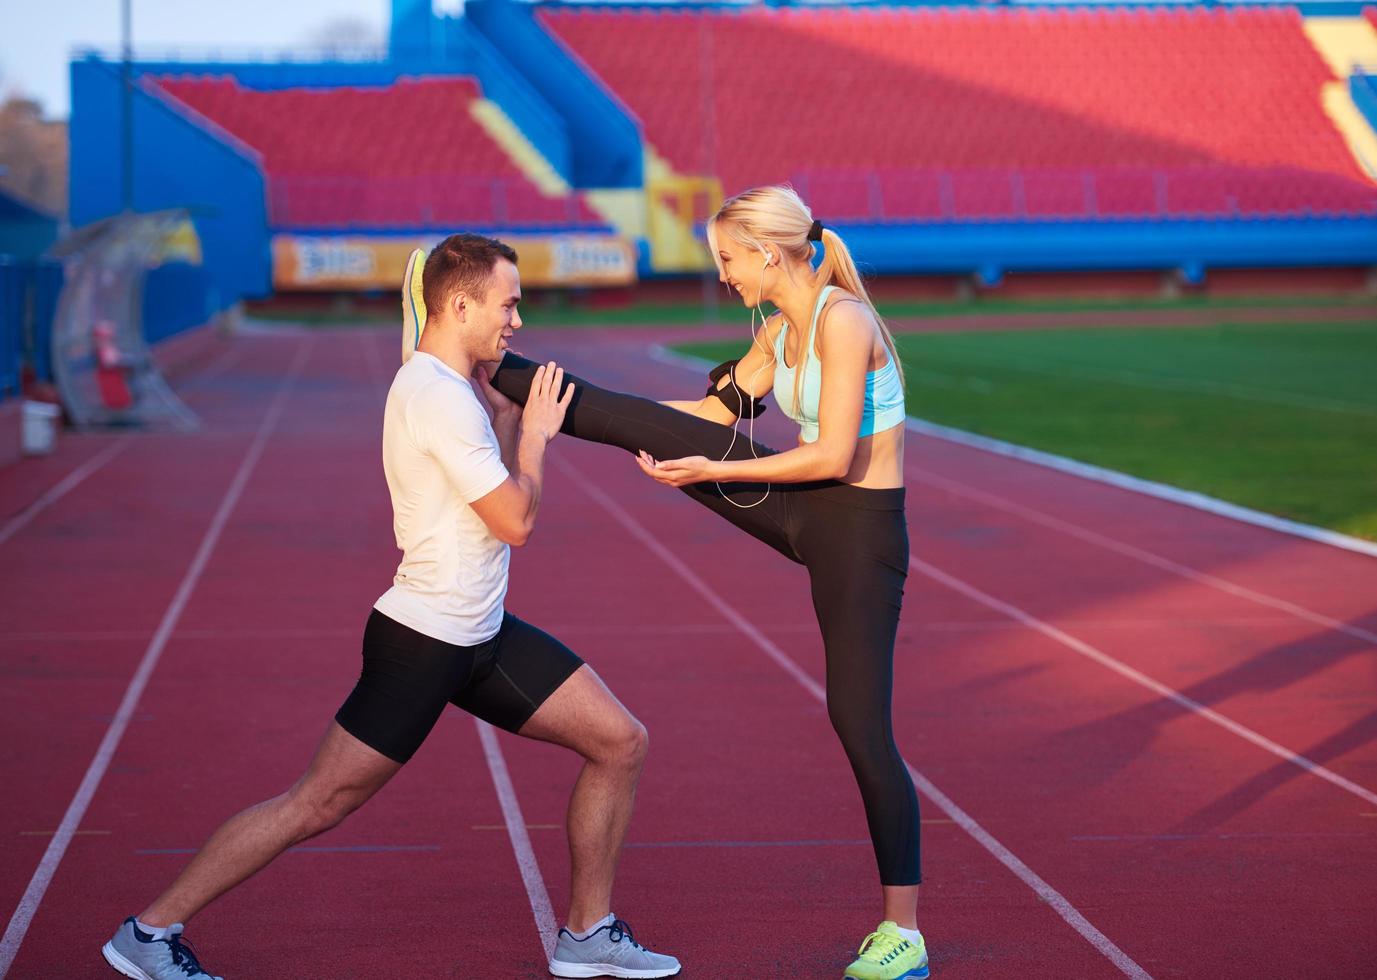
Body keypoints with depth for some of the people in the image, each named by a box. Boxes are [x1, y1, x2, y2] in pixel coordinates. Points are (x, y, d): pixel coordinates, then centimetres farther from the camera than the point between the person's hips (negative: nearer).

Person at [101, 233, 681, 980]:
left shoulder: (454, 385, 10)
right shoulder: (439, 396, -21)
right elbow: (515, 521, -19)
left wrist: (517, 412, 6)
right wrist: (535, 433, -4)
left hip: (481, 636, 10)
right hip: (422, 642, -10)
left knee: (621, 744, 6)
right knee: (318, 805, -5)